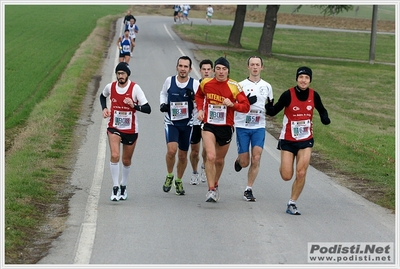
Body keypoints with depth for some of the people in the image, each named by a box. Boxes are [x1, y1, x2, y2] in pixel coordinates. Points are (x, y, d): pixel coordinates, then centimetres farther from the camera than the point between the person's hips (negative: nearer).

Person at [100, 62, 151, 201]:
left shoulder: (135, 88, -13)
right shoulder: (110, 87, -4)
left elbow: (148, 109, -16)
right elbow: (102, 96, 21)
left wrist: (134, 105, -32)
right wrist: (104, 108, 3)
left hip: (131, 130, 0)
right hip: (114, 127, 1)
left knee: (126, 160, 12)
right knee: (114, 156, -21)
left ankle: (123, 186, 36)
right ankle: (115, 187, -11)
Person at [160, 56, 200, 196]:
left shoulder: (195, 84, -6)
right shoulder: (169, 81, -4)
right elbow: (163, 93, 16)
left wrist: (193, 98, -23)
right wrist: (162, 104, -2)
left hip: (187, 123, 1)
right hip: (171, 122, -1)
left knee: (183, 155, 10)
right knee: (171, 150, -21)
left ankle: (179, 181, 32)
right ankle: (169, 176, 4)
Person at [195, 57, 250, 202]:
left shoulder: (234, 86, -10)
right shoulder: (205, 83, -2)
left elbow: (246, 106, -11)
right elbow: (199, 96, 21)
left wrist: (232, 104, -28)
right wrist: (200, 109, 4)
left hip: (226, 127, 0)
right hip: (208, 126, 0)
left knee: (219, 160, 15)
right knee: (210, 156, -19)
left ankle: (215, 185, 40)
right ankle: (211, 190, -15)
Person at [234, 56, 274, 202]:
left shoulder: (267, 86, 9)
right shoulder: (241, 85, 1)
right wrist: (246, 102, -18)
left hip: (259, 127, 2)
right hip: (242, 126, -2)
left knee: (256, 159, -11)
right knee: (245, 162, -1)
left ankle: (248, 190, -1)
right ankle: (238, 160, 37)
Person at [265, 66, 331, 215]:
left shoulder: (314, 95, -5)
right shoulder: (288, 95, -14)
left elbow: (322, 110, 12)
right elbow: (273, 111, -10)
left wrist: (325, 118, -11)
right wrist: (269, 107, -34)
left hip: (306, 140, 2)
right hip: (288, 140, -2)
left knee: (301, 174, -7)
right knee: (286, 176, -1)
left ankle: (292, 203, 8)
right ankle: (283, 166, 36)